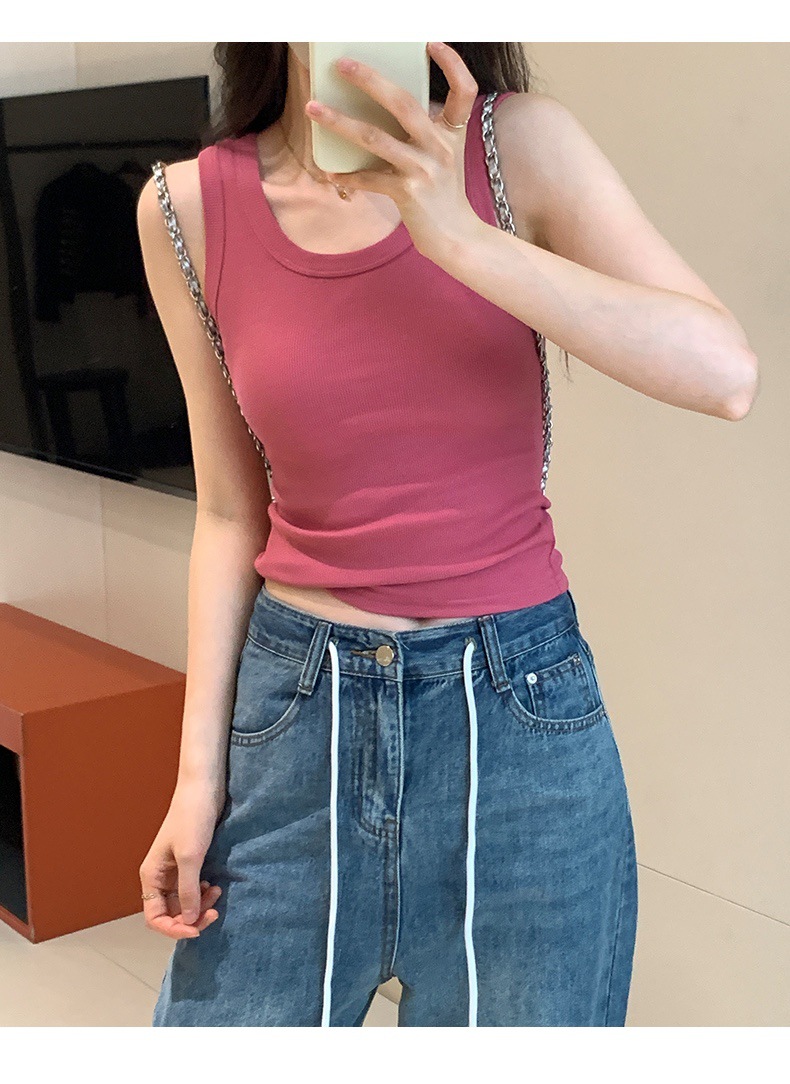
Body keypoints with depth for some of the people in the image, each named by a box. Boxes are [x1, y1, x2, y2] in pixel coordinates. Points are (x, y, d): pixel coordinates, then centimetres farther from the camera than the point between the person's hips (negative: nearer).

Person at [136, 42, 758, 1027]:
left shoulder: (519, 145, -6)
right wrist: (199, 772, 2)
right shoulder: (188, 208, -2)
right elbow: (230, 513, 4)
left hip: (516, 704, -1)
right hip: (296, 708, 1)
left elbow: (726, 374, -17)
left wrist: (462, 240, -25)